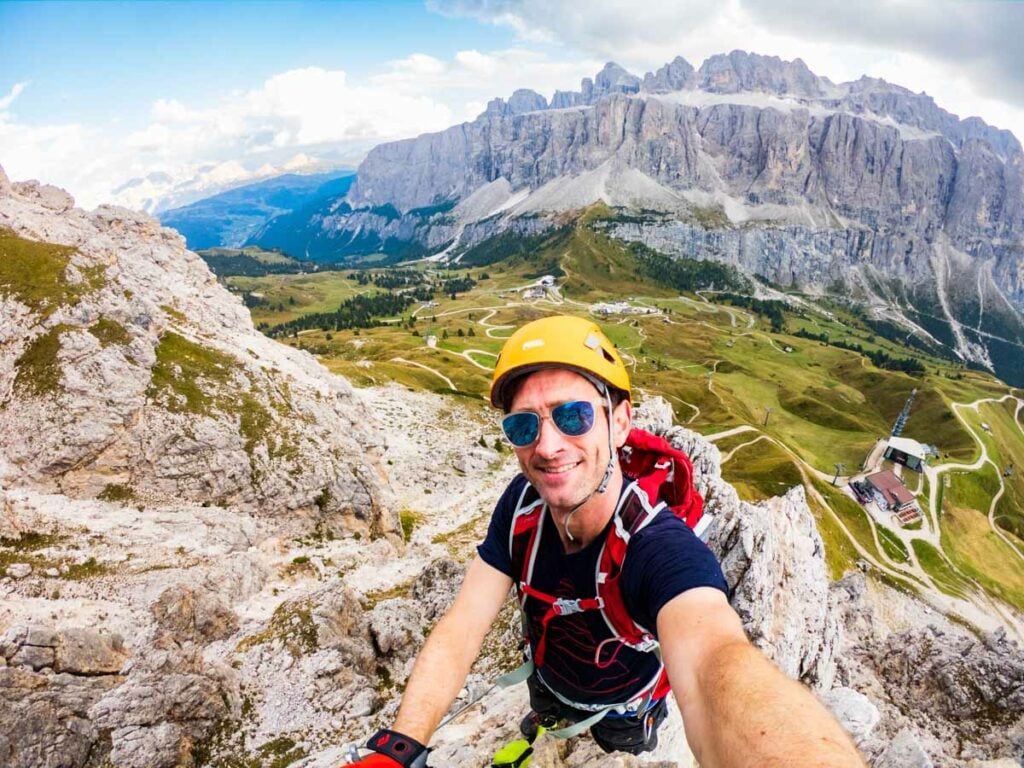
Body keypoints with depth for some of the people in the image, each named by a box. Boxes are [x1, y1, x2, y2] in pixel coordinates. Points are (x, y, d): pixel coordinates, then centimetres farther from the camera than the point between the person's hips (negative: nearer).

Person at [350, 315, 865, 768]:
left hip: (623, 709, -3)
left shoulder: (661, 548, -43)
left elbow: (716, 665, -64)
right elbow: (460, 631, -28)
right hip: (548, 685, 3)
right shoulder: (522, 505, -28)